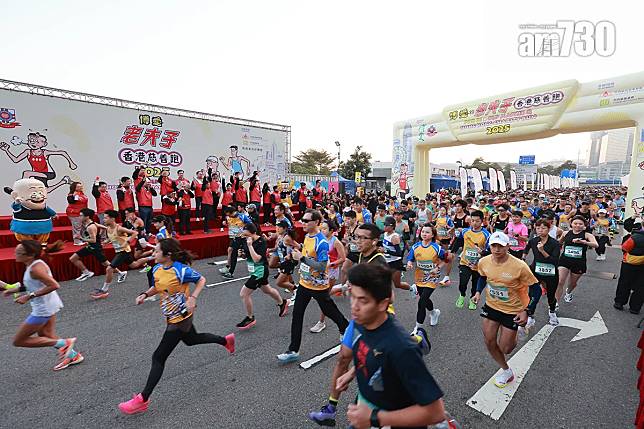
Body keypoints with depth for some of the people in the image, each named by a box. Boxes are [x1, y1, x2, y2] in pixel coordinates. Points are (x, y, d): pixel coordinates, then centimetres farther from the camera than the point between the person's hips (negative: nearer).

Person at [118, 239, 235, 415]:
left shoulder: (181, 270, -26)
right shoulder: (157, 269, -4)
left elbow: (201, 280, -13)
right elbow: (157, 287, 13)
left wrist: (192, 298, -25)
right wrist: (145, 294, -5)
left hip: (180, 318, -9)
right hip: (172, 317, 9)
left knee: (158, 357, -1)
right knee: (191, 340, 28)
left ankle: (143, 400, 15)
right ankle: (226, 340, 46)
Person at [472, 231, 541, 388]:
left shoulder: (519, 266, -27)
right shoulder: (483, 262, -13)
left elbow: (536, 288, -15)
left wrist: (527, 311, -21)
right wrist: (478, 292, -6)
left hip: (513, 310, -4)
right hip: (491, 306, 4)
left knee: (504, 349, 5)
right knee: (489, 341, 6)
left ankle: (515, 338, 41)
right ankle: (506, 371, 32)